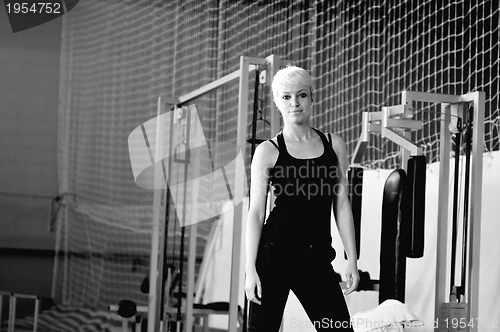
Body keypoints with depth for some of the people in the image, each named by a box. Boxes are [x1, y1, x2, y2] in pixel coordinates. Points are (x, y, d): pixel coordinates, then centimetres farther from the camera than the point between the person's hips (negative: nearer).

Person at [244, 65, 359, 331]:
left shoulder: (333, 145, 10)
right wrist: (250, 269, -9)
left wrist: (352, 260, 5)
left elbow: (342, 206, 11)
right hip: (275, 254, -3)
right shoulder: (268, 152, 1)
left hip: (317, 258, 3)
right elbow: (256, 213, -2)